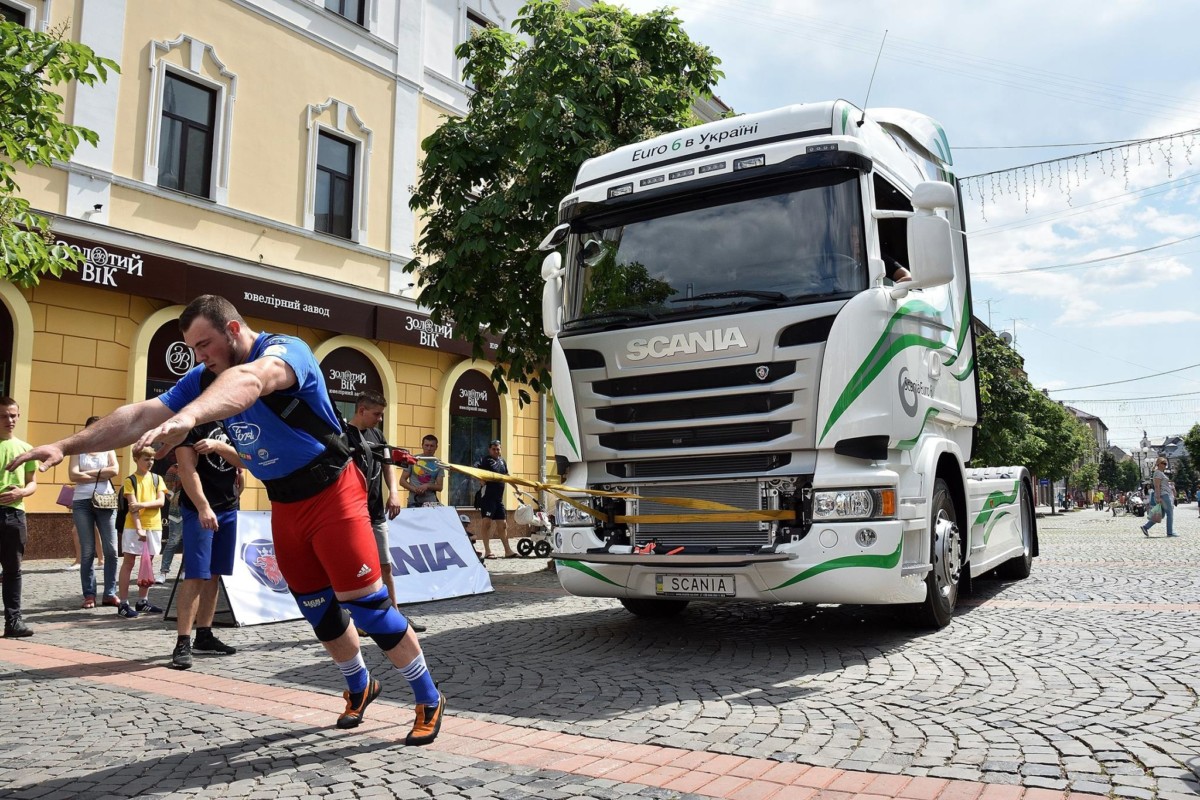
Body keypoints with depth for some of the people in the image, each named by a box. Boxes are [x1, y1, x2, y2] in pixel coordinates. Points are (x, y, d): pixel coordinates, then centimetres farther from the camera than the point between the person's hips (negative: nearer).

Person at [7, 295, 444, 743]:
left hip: (331, 494, -7)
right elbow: (140, 415, -1)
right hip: (284, 505, 7)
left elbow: (249, 380, -45)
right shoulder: (204, 378, 1)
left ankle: (429, 701, 7)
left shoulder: (286, 350, -23)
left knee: (364, 603, -8)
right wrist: (66, 446, -12)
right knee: (318, 610, 13)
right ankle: (360, 687, 37)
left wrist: (189, 414, -63)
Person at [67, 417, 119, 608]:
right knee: (87, 552, 0)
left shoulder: (108, 449, 14)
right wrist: (100, 476, -7)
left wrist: (87, 473, -5)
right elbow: (73, 475, -7)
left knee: (111, 550, -3)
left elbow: (115, 470, -4)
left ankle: (110, 594, 3)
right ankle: (89, 595, 4)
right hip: (82, 503, -1)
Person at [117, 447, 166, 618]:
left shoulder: (157, 479, 9)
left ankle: (142, 601, 18)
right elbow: (132, 506, -11)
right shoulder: (130, 481, -2)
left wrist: (143, 504, -19)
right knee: (128, 563, -2)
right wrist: (139, 529, -19)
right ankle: (123, 604, -1)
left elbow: (161, 501, -2)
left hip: (154, 526, 4)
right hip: (134, 527, -4)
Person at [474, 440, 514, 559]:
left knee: (503, 524, 11)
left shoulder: (502, 461, 17)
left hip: (499, 498, 8)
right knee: (486, 522, -9)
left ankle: (508, 551, 17)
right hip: (488, 496, -8)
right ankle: (487, 551, -8)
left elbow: (506, 476, 30)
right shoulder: (485, 460, -6)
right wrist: (480, 481, -33)